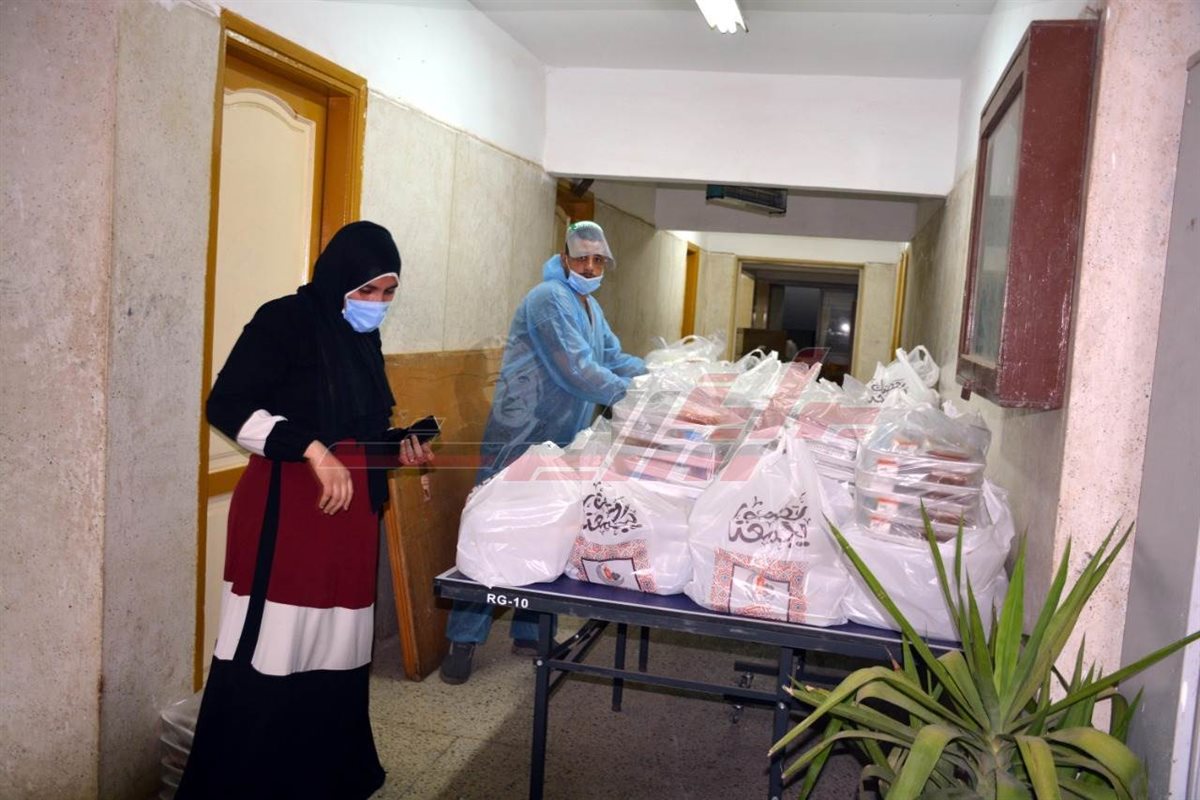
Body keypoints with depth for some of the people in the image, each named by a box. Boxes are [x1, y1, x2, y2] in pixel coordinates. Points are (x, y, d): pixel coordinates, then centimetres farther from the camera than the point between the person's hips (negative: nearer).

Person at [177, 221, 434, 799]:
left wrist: (398, 446, 6)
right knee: (269, 660, -3)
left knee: (335, 654, 11)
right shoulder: (284, 321, -8)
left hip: (352, 507, 7)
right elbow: (226, 406, -15)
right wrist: (313, 450, -22)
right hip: (285, 507, -7)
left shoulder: (364, 339, 14)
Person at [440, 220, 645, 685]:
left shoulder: (591, 309, 18)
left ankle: (529, 634, 24)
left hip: (560, 447, 9)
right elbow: (576, 371, -23)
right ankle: (463, 641, 6)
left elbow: (616, 361, 15)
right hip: (518, 442, -9)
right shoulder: (549, 299, -15)